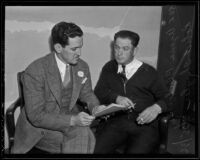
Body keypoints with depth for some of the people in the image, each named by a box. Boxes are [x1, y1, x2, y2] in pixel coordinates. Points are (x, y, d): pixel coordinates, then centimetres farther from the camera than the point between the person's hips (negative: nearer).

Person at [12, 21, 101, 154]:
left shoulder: (82, 67, -2)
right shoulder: (34, 71, -19)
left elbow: (86, 93, 16)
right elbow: (36, 116, -19)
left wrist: (96, 107, -6)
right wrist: (72, 120, -28)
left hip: (72, 123, 5)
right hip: (40, 127, -4)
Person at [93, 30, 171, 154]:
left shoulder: (149, 72, 8)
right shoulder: (109, 68, 17)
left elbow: (166, 97, 8)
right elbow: (99, 92, 8)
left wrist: (157, 108, -15)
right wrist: (117, 98, -12)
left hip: (144, 123, -1)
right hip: (115, 121, 2)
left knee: (137, 151, -30)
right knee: (97, 149, -25)